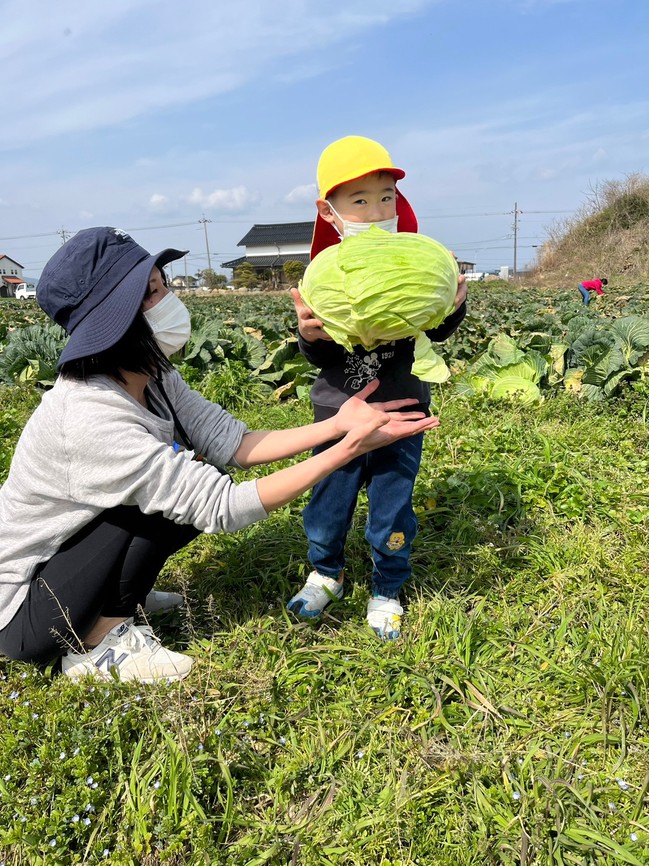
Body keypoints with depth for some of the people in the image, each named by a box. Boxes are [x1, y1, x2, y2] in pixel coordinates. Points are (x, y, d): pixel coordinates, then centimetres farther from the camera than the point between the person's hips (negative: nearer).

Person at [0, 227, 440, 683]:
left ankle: (112, 614, 7)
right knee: (164, 499, -24)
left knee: (198, 486, -2)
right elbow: (223, 509, -34)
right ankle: (97, 646, -7)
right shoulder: (91, 418, -34)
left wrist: (338, 424, -17)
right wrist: (348, 449, -34)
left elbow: (234, 443, -10)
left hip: (64, 553, 8)